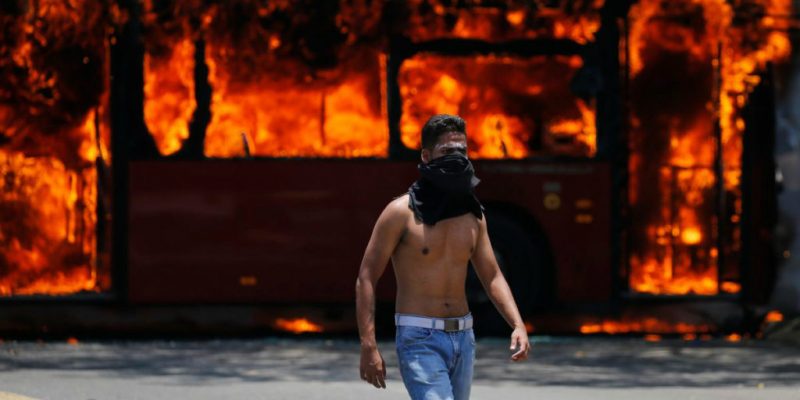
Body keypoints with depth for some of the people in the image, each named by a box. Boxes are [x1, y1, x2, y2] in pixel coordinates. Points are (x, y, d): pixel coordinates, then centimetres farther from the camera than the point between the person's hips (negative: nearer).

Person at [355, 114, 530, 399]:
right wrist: (368, 347, -15)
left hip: (462, 338, 6)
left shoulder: (473, 214, 8)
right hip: (419, 339, -6)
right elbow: (366, 279, -7)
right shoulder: (401, 212, -8)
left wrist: (518, 325, -5)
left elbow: (492, 277, 12)